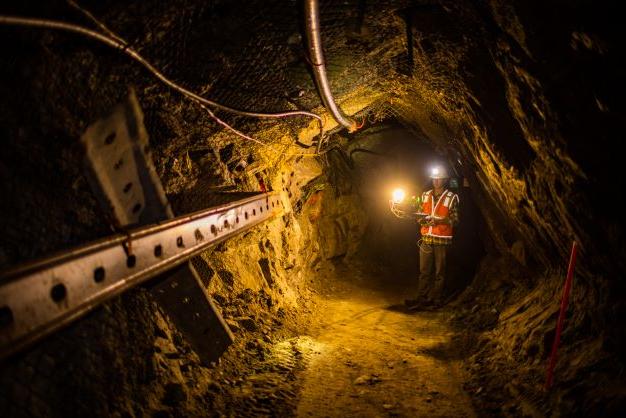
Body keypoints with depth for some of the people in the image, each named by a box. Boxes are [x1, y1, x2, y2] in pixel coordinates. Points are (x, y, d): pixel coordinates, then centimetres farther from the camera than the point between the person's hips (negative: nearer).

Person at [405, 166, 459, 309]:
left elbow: (455, 219, -6)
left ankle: (436, 299, 12)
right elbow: (421, 213, 16)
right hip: (426, 238, 4)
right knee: (424, 271, 5)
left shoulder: (451, 198, -3)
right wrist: (422, 219, -7)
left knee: (439, 271, 4)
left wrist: (439, 221, -20)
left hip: (442, 240, -4)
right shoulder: (426, 195, 10)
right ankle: (422, 299, 10)